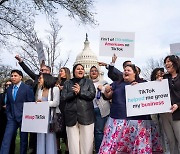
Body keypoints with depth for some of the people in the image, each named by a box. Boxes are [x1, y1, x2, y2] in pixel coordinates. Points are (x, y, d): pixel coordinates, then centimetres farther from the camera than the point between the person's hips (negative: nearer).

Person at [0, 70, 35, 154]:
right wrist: (8, 115, 8)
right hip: (12, 118, 4)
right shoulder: (9, 89, 11)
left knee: (23, 139, 6)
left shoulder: (27, 88, -5)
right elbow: (8, 104, 18)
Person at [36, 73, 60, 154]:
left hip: (51, 116, -4)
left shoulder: (55, 89, 0)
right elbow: (37, 102, 12)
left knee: (50, 137, -3)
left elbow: (56, 103, -9)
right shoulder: (39, 90, 16)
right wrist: (37, 103, -10)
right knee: (41, 137, 3)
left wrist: (42, 103, -11)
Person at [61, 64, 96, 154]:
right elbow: (63, 97, 2)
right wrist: (74, 93, -12)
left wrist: (80, 91, -12)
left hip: (86, 115, -1)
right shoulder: (67, 83, 14)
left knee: (86, 141, -1)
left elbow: (92, 95, -2)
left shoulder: (88, 82, 12)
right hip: (71, 115, 1)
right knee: (73, 142, 2)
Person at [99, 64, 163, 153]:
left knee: (139, 146, -3)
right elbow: (108, 96, 14)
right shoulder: (116, 84, 18)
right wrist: (106, 91, -9)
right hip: (118, 119, 2)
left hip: (137, 120, -1)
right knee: (113, 145, -6)